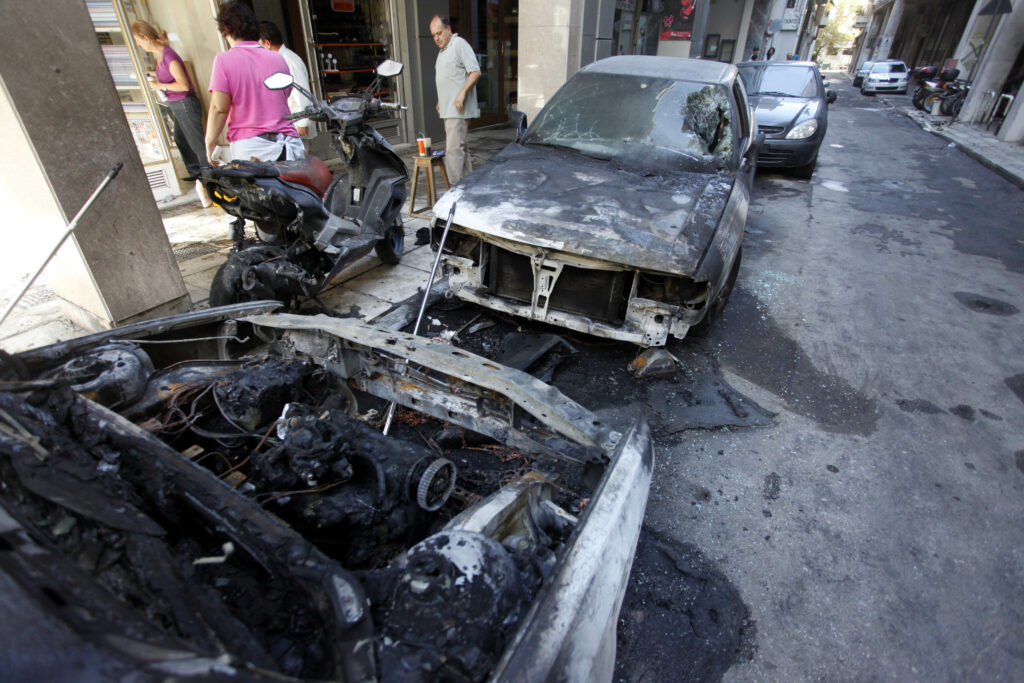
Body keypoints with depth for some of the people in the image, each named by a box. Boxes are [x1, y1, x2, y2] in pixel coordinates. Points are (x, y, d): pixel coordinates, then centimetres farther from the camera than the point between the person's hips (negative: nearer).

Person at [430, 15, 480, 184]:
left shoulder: (459, 44, -6)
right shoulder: (442, 50, 22)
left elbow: (475, 72, -15)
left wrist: (462, 93, -24)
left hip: (459, 109, -10)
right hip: (448, 110, 10)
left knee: (453, 148, -16)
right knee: (461, 147, 11)